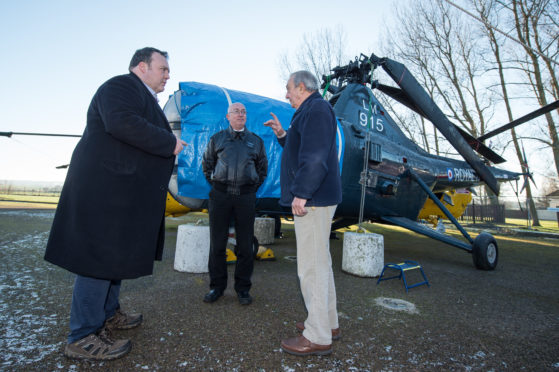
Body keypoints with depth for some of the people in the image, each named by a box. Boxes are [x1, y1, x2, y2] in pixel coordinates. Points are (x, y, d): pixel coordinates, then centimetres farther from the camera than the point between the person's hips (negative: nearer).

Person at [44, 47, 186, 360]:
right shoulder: (121, 86, -8)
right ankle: (83, 337, 8)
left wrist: (168, 147, 13)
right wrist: (169, 143, -21)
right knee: (101, 256, -5)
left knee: (117, 253, 18)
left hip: (124, 191, 11)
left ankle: (108, 314, 34)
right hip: (106, 188, -11)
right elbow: (120, 123, -28)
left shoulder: (144, 98, 23)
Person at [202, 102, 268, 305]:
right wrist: (216, 185, 11)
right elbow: (207, 164, 18)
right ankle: (217, 286, 18)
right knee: (217, 242, 4)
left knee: (245, 244, 2)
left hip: (246, 197, 0)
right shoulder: (217, 138, 10)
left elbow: (262, 169, 18)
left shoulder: (256, 141, 12)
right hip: (220, 195, 0)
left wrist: (252, 188, 10)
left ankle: (243, 288, 15)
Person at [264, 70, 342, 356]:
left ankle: (318, 337, 6)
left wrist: (301, 193, -23)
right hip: (315, 199, 11)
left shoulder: (316, 109, -10)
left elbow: (315, 156, -22)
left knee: (311, 265, -6)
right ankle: (328, 323, 29)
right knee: (319, 261, 16)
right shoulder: (311, 112, 23)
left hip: (312, 200, -11)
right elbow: (301, 150, 28)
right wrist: (282, 134, 19)